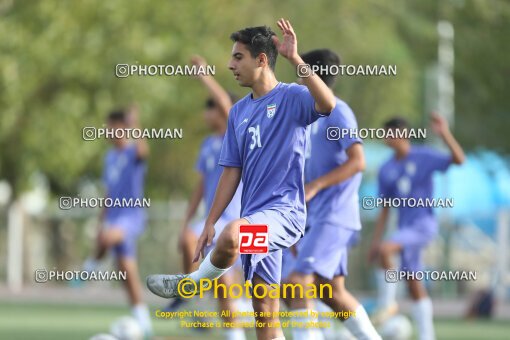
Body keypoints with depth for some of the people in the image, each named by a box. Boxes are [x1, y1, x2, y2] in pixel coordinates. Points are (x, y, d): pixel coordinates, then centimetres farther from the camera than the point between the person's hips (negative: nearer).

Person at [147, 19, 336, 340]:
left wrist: (295, 59, -30)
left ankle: (191, 285, -9)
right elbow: (232, 172, 18)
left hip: (284, 211, -7)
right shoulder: (239, 111, 15)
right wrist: (210, 223, 12)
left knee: (233, 234, -36)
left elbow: (328, 104, -28)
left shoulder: (292, 97, -5)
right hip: (257, 222, 7)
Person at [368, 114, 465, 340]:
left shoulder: (424, 157, -5)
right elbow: (385, 209, 15)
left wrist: (444, 133, -27)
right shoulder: (386, 170, 10)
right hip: (405, 226, 7)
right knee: (413, 284, 5)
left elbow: (458, 159, -17)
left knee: (385, 250, -28)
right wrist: (375, 240, 10)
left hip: (424, 224, -7)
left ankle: (387, 304, -13)